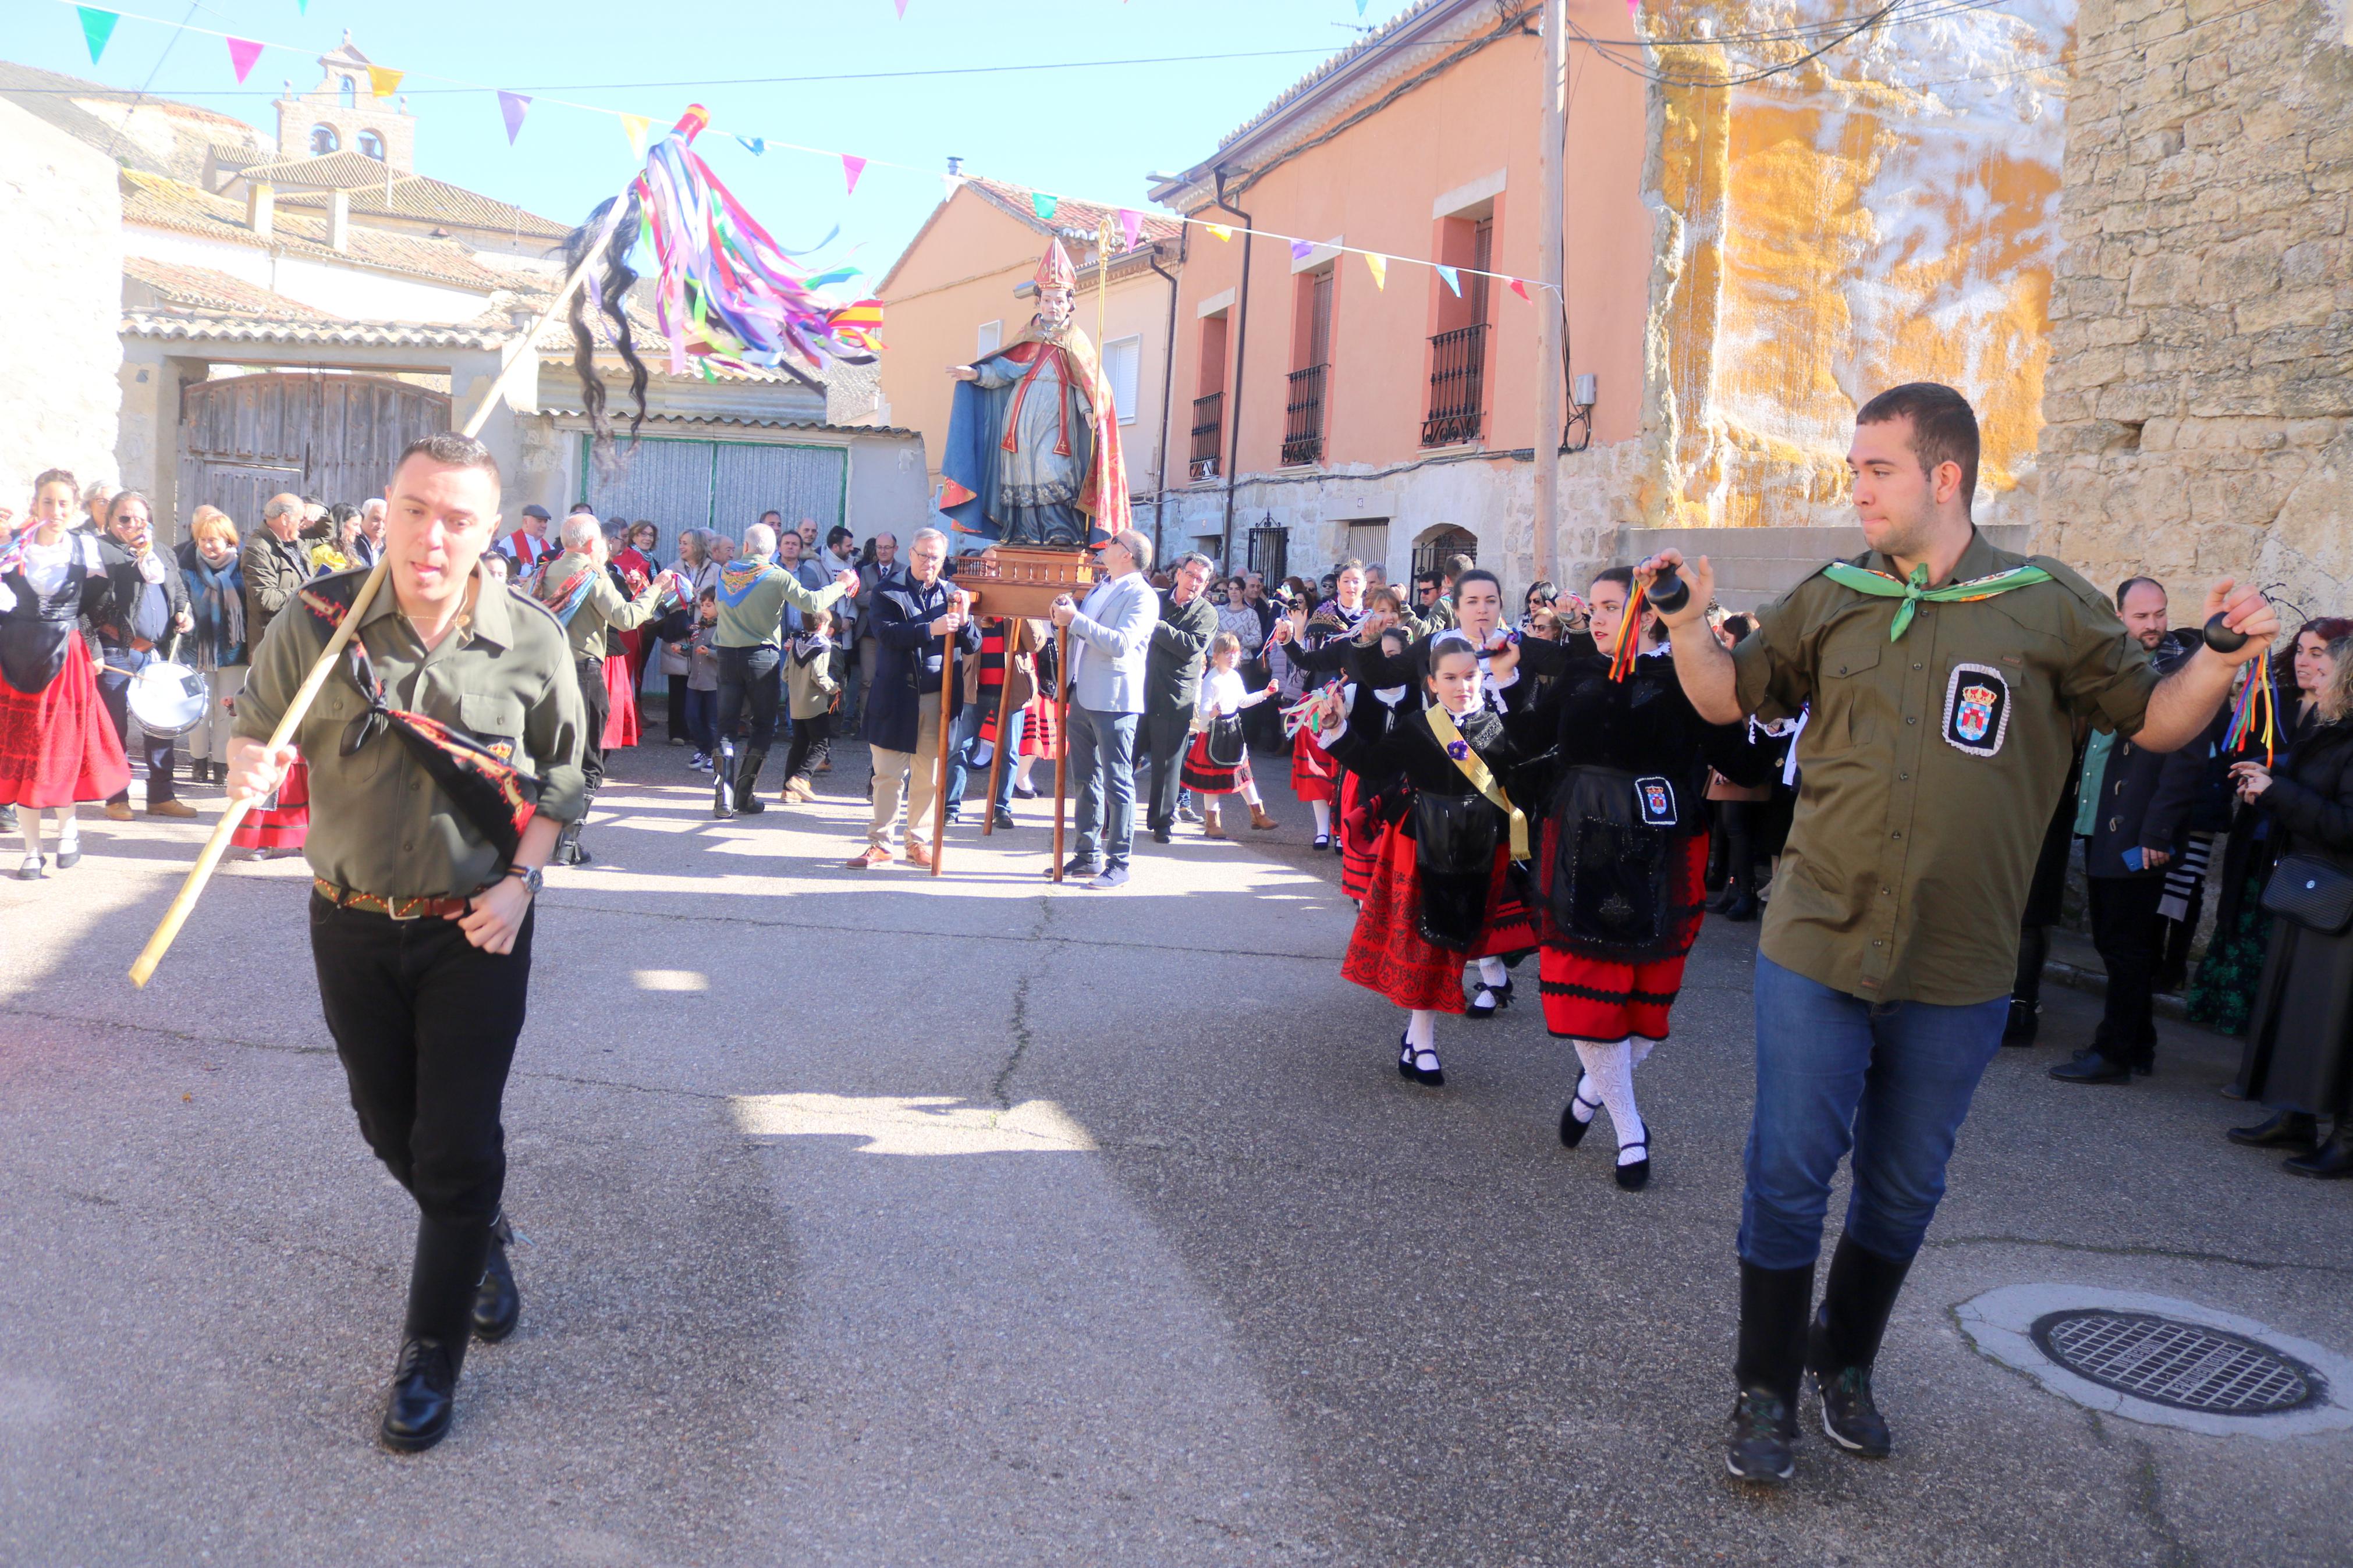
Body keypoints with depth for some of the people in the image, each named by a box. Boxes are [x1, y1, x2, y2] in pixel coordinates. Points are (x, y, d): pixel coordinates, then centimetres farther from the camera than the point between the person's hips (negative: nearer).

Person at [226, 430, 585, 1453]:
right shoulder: (320, 621, -8)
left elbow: (561, 777, 1)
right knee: (391, 1128, 18)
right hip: (352, 926, 3)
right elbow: (255, 727, 2)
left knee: (458, 1148, 0)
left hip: (475, 932, -2)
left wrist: (520, 880, -11)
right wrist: (250, 762, -21)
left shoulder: (531, 641, -9)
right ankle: (484, 1240, 48)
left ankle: (432, 1355, 17)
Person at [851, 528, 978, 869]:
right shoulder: (889, 593, 1)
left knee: (929, 777, 8)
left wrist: (963, 621, -16)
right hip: (897, 697, -2)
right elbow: (887, 635, -16)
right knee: (887, 775, 2)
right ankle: (880, 844, 10)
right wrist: (930, 629, -28)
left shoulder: (952, 595, 10)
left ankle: (918, 842, 20)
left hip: (938, 697, 2)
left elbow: (974, 645, 4)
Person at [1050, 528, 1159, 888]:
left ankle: (1118, 865, 1)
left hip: (1113, 702, -9)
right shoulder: (1100, 588, 18)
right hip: (1082, 697, 9)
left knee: (1117, 783, -4)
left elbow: (1120, 643, -22)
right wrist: (1066, 613, 7)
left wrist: (1076, 619, -20)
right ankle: (1088, 856, 23)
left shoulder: (1142, 596, -9)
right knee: (1087, 780, 14)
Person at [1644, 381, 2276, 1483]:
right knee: (1788, 1175, 2)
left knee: (1904, 1188, 15)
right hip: (1817, 945, 0)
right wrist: (1689, 624, -6)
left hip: (1958, 971, 0)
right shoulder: (1829, 600, 2)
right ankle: (1766, 1392, 21)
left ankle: (1845, 1362, 39)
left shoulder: (2050, 607, -1)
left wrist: (2221, 660, -13)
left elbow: (2154, 722, 6)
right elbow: (1728, 699, 10)